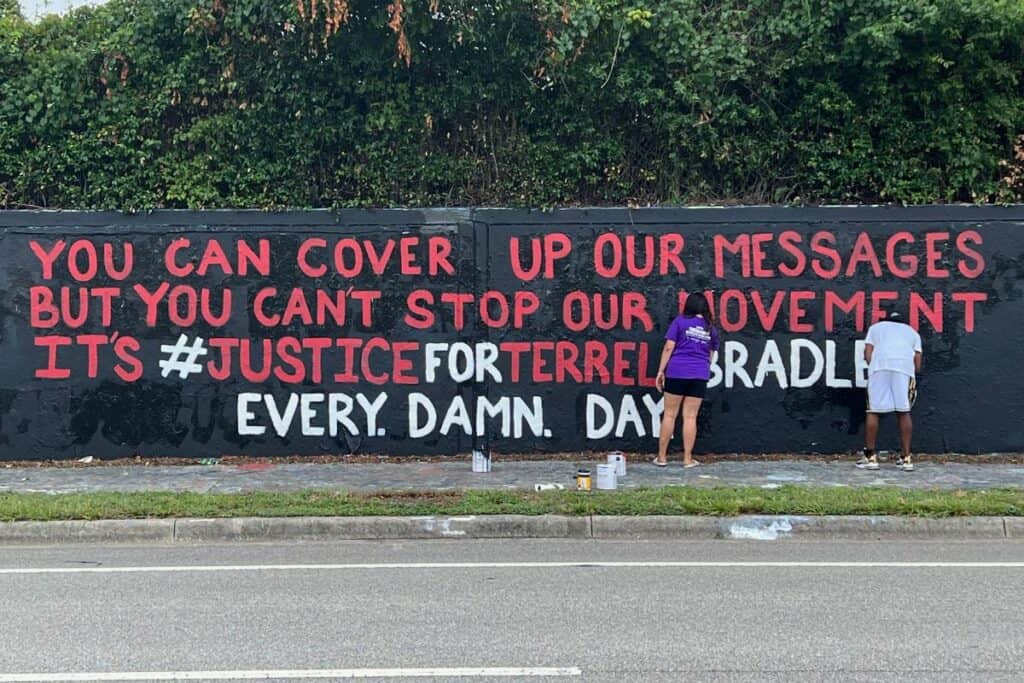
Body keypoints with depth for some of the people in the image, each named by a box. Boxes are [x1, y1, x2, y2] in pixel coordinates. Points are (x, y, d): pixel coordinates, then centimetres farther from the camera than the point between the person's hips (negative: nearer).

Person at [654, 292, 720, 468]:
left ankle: (662, 457, 8)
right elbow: (711, 355, 18)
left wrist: (661, 371, 0)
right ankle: (688, 458, 5)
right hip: (700, 375, 2)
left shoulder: (680, 321, 1)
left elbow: (669, 347, -5)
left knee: (669, 414, 5)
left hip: (677, 372, -2)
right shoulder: (711, 328, 12)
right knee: (690, 417, 5)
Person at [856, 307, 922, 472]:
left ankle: (870, 457, 1)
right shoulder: (912, 332, 33)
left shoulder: (875, 327, 30)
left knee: (873, 411, 2)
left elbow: (867, 354, 14)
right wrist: (914, 377, 36)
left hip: (880, 366, -1)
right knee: (904, 412, 6)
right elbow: (917, 362, 20)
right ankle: (906, 458, 6)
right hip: (905, 367, 1)